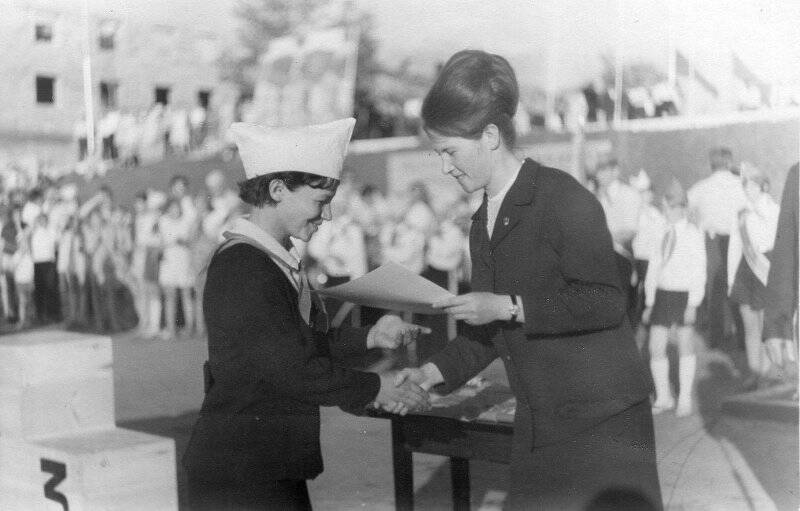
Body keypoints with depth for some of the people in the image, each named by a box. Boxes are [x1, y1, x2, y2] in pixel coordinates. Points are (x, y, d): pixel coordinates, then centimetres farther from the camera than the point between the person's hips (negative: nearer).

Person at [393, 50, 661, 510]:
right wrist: (436, 371, 6)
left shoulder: (563, 198, -12)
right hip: (538, 425, 7)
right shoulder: (483, 224, 13)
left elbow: (606, 302, -19)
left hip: (603, 416, -7)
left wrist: (509, 306, -20)